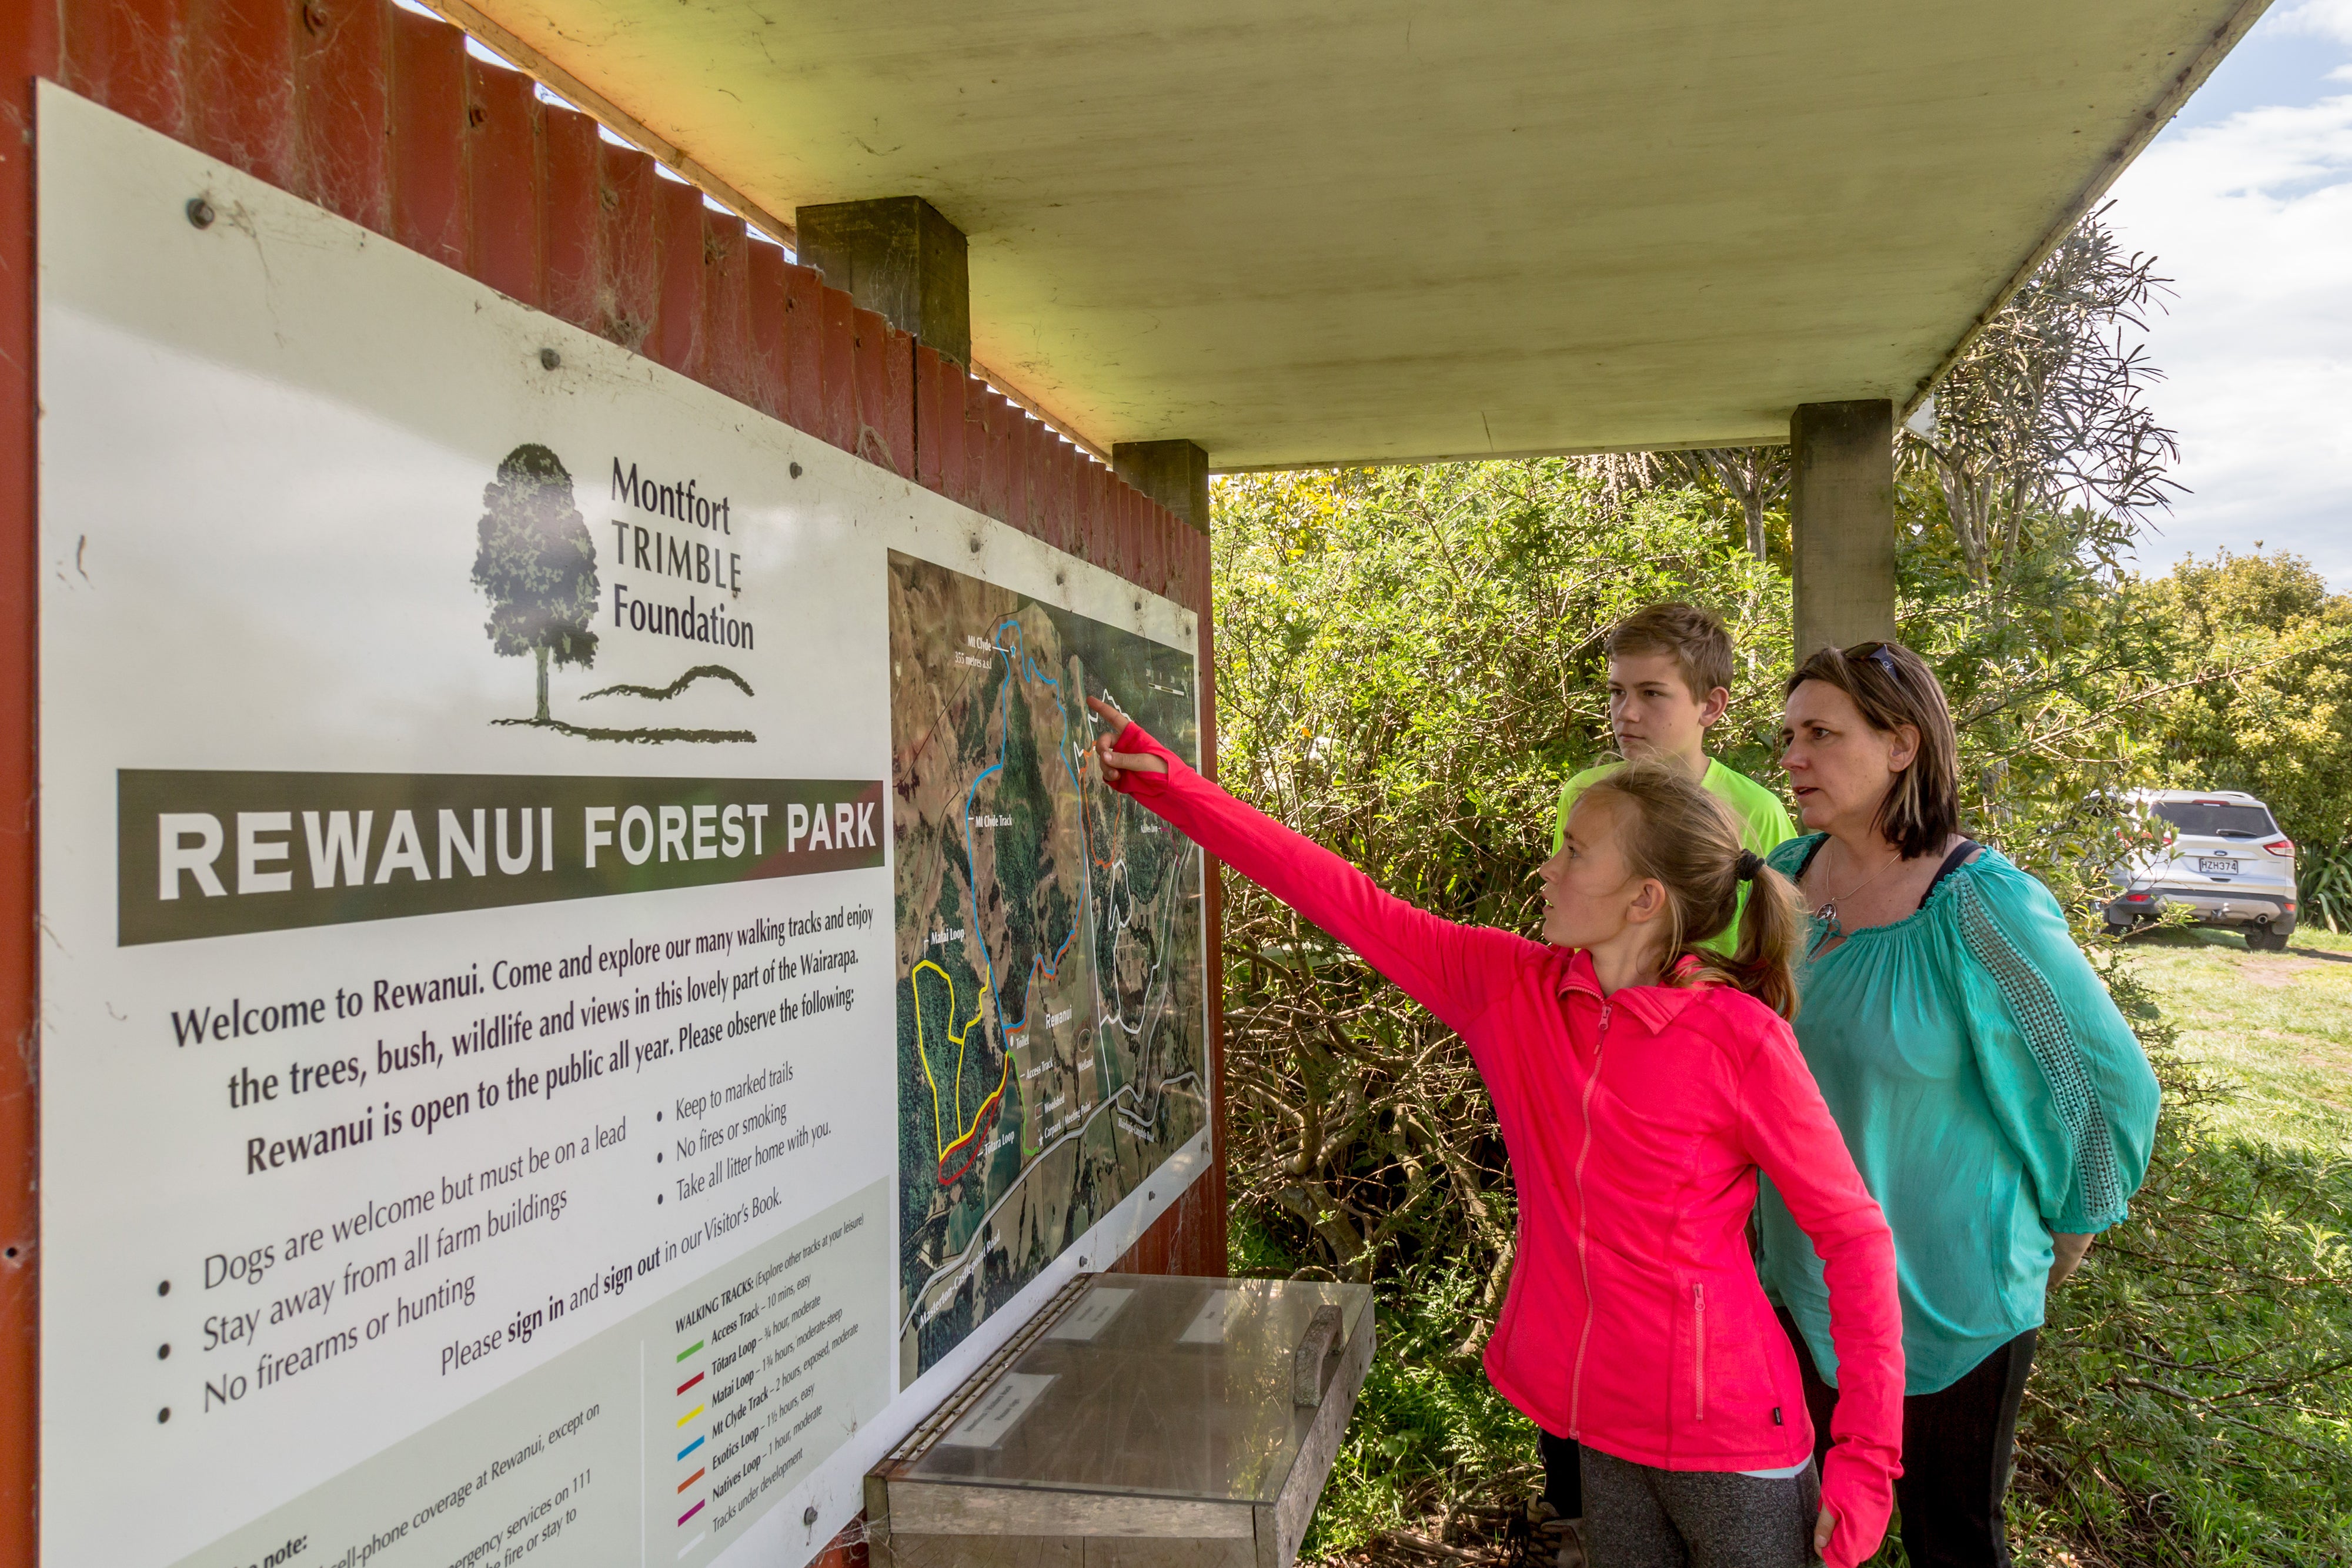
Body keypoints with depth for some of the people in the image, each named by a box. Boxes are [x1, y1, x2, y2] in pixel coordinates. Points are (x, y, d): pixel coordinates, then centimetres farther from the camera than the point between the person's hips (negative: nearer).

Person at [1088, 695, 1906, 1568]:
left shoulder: (1740, 1039, -18)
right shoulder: (1511, 987, -6)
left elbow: (1854, 1235, -11)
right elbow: (1344, 900, -6)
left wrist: (1866, 1457, -11)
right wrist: (1163, 780, -7)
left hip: (1729, 1453, -4)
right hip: (1605, 1434, 4)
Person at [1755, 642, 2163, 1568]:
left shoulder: (1980, 908, -22)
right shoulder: (1789, 874, -2)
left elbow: (2117, 1084, -12)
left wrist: (2061, 1245, -2)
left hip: (1946, 1301, -5)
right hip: (1804, 1276, 5)